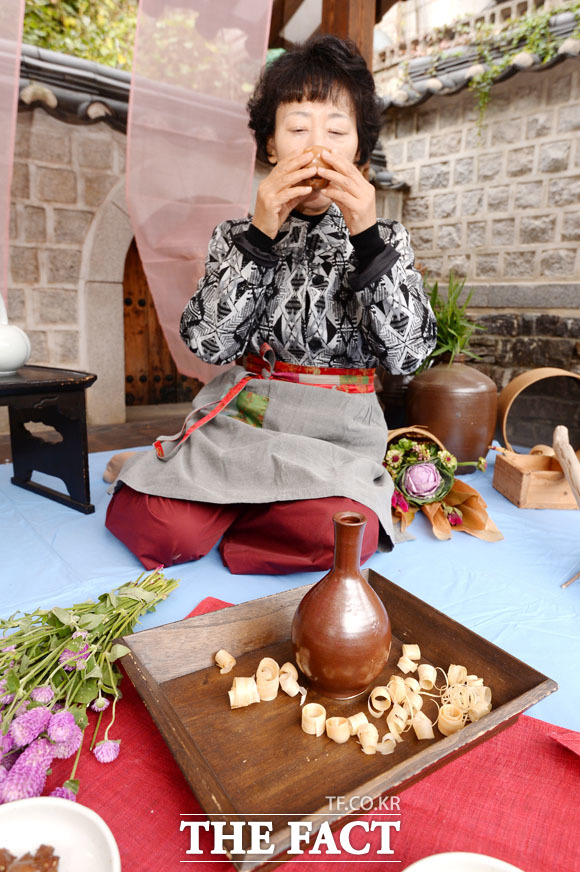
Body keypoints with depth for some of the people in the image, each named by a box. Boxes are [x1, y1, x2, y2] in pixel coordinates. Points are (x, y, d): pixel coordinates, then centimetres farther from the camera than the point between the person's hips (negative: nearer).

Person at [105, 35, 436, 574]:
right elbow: (208, 343, -7)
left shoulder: (384, 238, 5)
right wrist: (259, 235, -15)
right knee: (164, 529, -21)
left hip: (335, 433, 0)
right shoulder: (237, 236, 7)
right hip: (239, 420, 1)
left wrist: (367, 236, -17)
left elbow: (406, 354, -9)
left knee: (335, 532, -30)